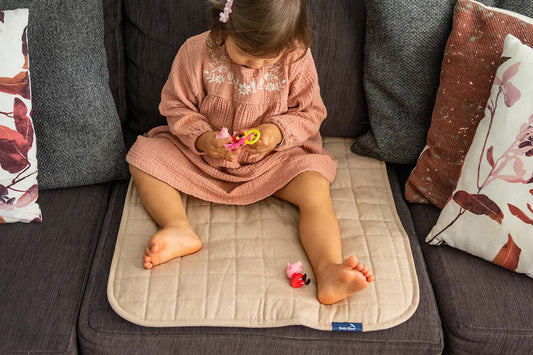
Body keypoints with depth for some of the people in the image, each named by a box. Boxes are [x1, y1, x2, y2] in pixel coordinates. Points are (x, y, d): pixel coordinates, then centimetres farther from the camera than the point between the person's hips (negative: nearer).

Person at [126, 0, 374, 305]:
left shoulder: (296, 58, -15)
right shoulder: (197, 52, -16)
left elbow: (311, 111, -6)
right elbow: (176, 107, -6)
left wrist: (279, 131, -26)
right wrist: (202, 137, -25)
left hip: (272, 158, -1)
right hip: (202, 155, 2)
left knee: (315, 188, -28)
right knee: (143, 157, -16)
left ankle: (329, 271, -38)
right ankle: (180, 230, -29)